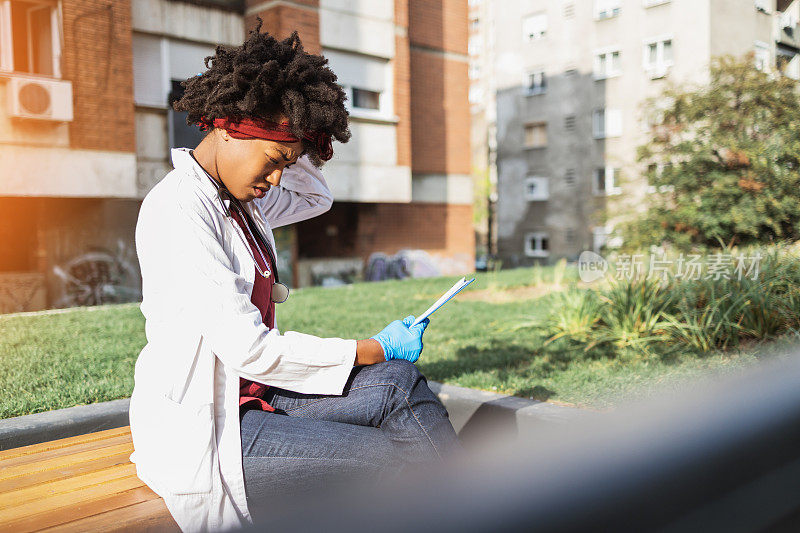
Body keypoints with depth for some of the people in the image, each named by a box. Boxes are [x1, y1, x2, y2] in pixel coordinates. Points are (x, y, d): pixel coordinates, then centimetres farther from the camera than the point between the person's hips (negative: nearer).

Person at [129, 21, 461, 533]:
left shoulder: (239, 199, 9)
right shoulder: (178, 207, -18)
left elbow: (317, 196, 29)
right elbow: (247, 348, -23)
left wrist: (280, 134, 10)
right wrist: (376, 349, -14)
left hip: (249, 398, 9)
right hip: (198, 440, -8)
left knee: (398, 381, -9)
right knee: (403, 457, -18)